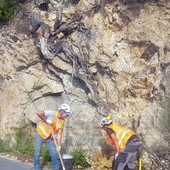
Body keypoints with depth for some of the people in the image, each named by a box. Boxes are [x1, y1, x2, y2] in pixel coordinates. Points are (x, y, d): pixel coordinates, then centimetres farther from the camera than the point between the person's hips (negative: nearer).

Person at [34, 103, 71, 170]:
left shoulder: (62, 121, -1)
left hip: (49, 138, 6)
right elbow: (38, 113, -25)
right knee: (37, 154, -1)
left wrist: (59, 144, -10)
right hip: (40, 135, -6)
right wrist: (46, 120, -25)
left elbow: (59, 133, -3)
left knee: (54, 154, 5)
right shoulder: (52, 113, -21)